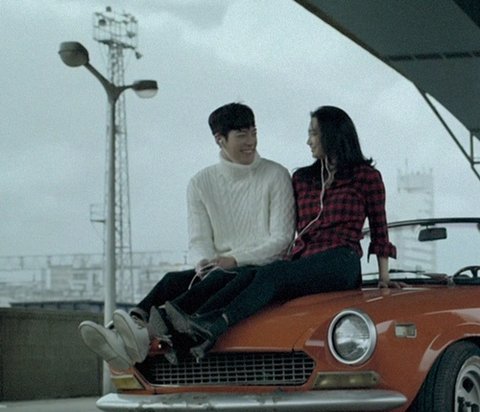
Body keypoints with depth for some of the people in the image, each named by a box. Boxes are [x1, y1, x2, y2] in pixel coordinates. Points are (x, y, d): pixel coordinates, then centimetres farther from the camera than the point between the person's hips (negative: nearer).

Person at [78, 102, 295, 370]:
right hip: (218, 272, 4)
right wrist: (205, 263, -17)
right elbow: (198, 241, 7)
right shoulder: (201, 184, 13)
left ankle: (150, 333, -60)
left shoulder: (276, 176, 3)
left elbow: (282, 238, -4)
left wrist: (235, 259, -17)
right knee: (174, 281, -28)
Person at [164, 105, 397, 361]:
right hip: (301, 262, 5)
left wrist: (384, 276, 5)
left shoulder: (366, 176, 8)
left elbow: (379, 228, 10)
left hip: (340, 262, -5)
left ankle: (214, 327, -50)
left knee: (272, 275, -32)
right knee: (250, 276, -27)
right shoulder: (301, 179, 24)